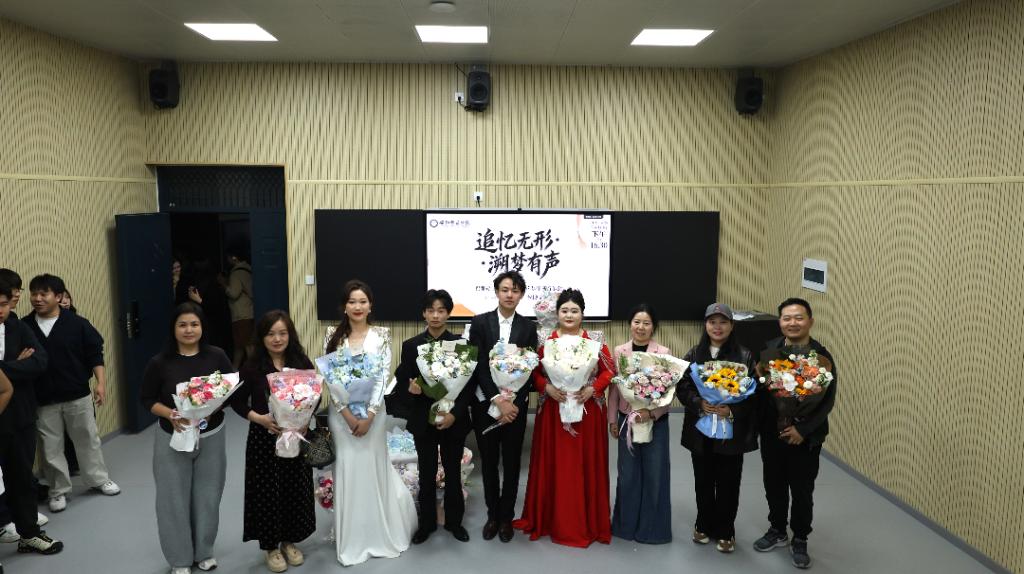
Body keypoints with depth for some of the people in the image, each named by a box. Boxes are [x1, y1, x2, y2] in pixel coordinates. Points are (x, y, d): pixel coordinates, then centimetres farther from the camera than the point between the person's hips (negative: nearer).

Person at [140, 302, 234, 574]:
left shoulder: (216, 356, -7)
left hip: (211, 437, 1)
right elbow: (147, 398, -2)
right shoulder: (160, 362, -10)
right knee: (175, 498, 6)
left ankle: (204, 551, 31)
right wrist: (170, 414, -19)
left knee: (207, 496, 11)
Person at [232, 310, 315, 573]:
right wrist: (259, 418, -17)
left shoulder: (302, 363, -3)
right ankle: (271, 546, 25)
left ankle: (289, 541, 31)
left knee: (295, 489, 11)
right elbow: (238, 401, -2)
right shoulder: (252, 367, -8)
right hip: (264, 439, -2)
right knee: (267, 491, 6)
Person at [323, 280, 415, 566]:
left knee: (373, 467, 5)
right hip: (341, 412, 1)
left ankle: (379, 535, 23)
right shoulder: (334, 336, 2)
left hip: (372, 410, -1)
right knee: (346, 470, 5)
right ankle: (351, 540, 18)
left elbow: (384, 376, -6)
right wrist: (348, 414, -12)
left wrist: (369, 416, -13)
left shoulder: (381, 335, -2)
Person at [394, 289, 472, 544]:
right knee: (427, 474, 11)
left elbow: (469, 384, -5)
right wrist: (410, 387, -19)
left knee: (453, 472, 12)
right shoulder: (411, 346, 0)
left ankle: (454, 521, 28)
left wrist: (455, 413, -15)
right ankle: (426, 523, 26)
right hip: (423, 420, 1)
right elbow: (401, 379, 3)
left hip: (454, 420, 0)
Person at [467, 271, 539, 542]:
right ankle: (492, 515, 26)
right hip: (485, 404, -1)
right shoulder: (479, 322, -3)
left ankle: (506, 517, 24)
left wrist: (513, 403, -13)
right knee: (489, 462, 10)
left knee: (512, 463, 9)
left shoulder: (528, 327, 2)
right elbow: (478, 366, -9)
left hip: (515, 404, 1)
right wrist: (498, 400, -18)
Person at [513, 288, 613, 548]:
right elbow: (534, 372, 2)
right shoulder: (545, 341, 1)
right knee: (553, 466, 4)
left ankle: (588, 522, 21)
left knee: (586, 466, 7)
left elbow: (609, 370, 2)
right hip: (553, 412, 0)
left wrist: (593, 389, -12)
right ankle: (551, 519, 19)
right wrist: (547, 388, -15)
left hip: (587, 412, 1)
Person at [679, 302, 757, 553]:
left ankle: (725, 531, 24)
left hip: (732, 430, -2)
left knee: (728, 482, 6)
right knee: (703, 480, 13)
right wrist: (700, 404, -17)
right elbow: (683, 387, 0)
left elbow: (752, 393, -5)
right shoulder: (694, 354, 2)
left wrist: (731, 411, -19)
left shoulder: (744, 356, -5)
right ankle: (704, 525, 32)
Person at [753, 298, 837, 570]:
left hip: (805, 437, -3)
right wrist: (758, 424, -12)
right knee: (774, 485, 17)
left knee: (802, 491, 10)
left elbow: (827, 401, -13)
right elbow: (757, 386, -1)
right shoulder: (768, 349, -3)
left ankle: (800, 541, 30)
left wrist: (802, 429, -18)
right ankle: (777, 531, 38)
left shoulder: (821, 356, -12)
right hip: (771, 433, 3)